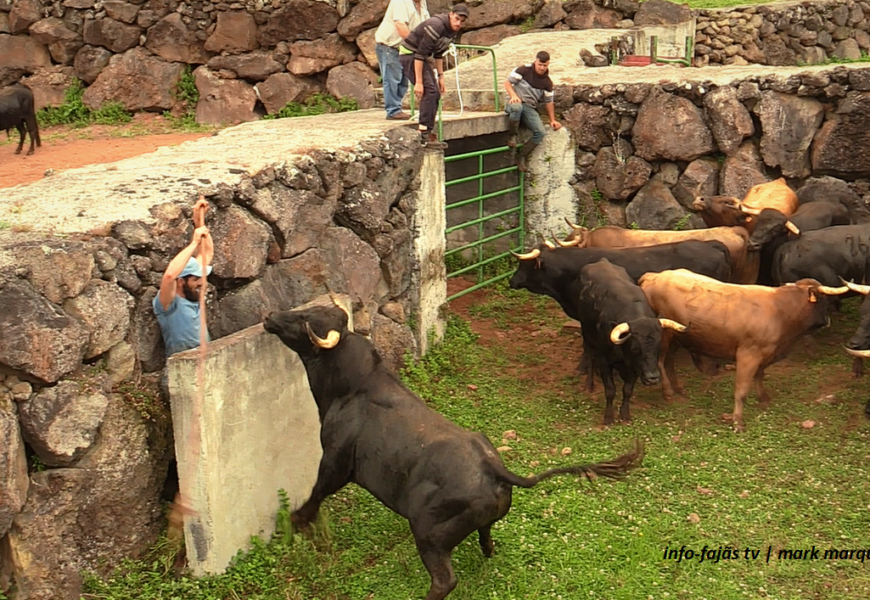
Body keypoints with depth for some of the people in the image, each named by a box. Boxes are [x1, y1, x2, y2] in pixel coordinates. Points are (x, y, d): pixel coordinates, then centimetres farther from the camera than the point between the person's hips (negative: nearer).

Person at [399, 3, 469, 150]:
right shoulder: (436, 26, -27)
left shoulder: (453, 30, 3)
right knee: (429, 91, -19)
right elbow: (420, 54, -28)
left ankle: (428, 132, 13)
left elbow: (438, 53, 16)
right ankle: (425, 136, -20)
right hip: (409, 55, -10)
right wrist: (419, 82, -28)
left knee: (435, 94, 7)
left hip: (420, 58, 10)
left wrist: (440, 76, 12)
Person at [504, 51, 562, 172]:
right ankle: (513, 135, -20)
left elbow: (548, 101, 15)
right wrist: (513, 95, -22)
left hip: (530, 108, 4)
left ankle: (522, 157, -6)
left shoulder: (547, 82, 6)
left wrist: (552, 120, 8)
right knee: (517, 107, -44)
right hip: (515, 103, -4)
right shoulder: (524, 70, -5)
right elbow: (508, 82, -4)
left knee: (541, 132, -19)